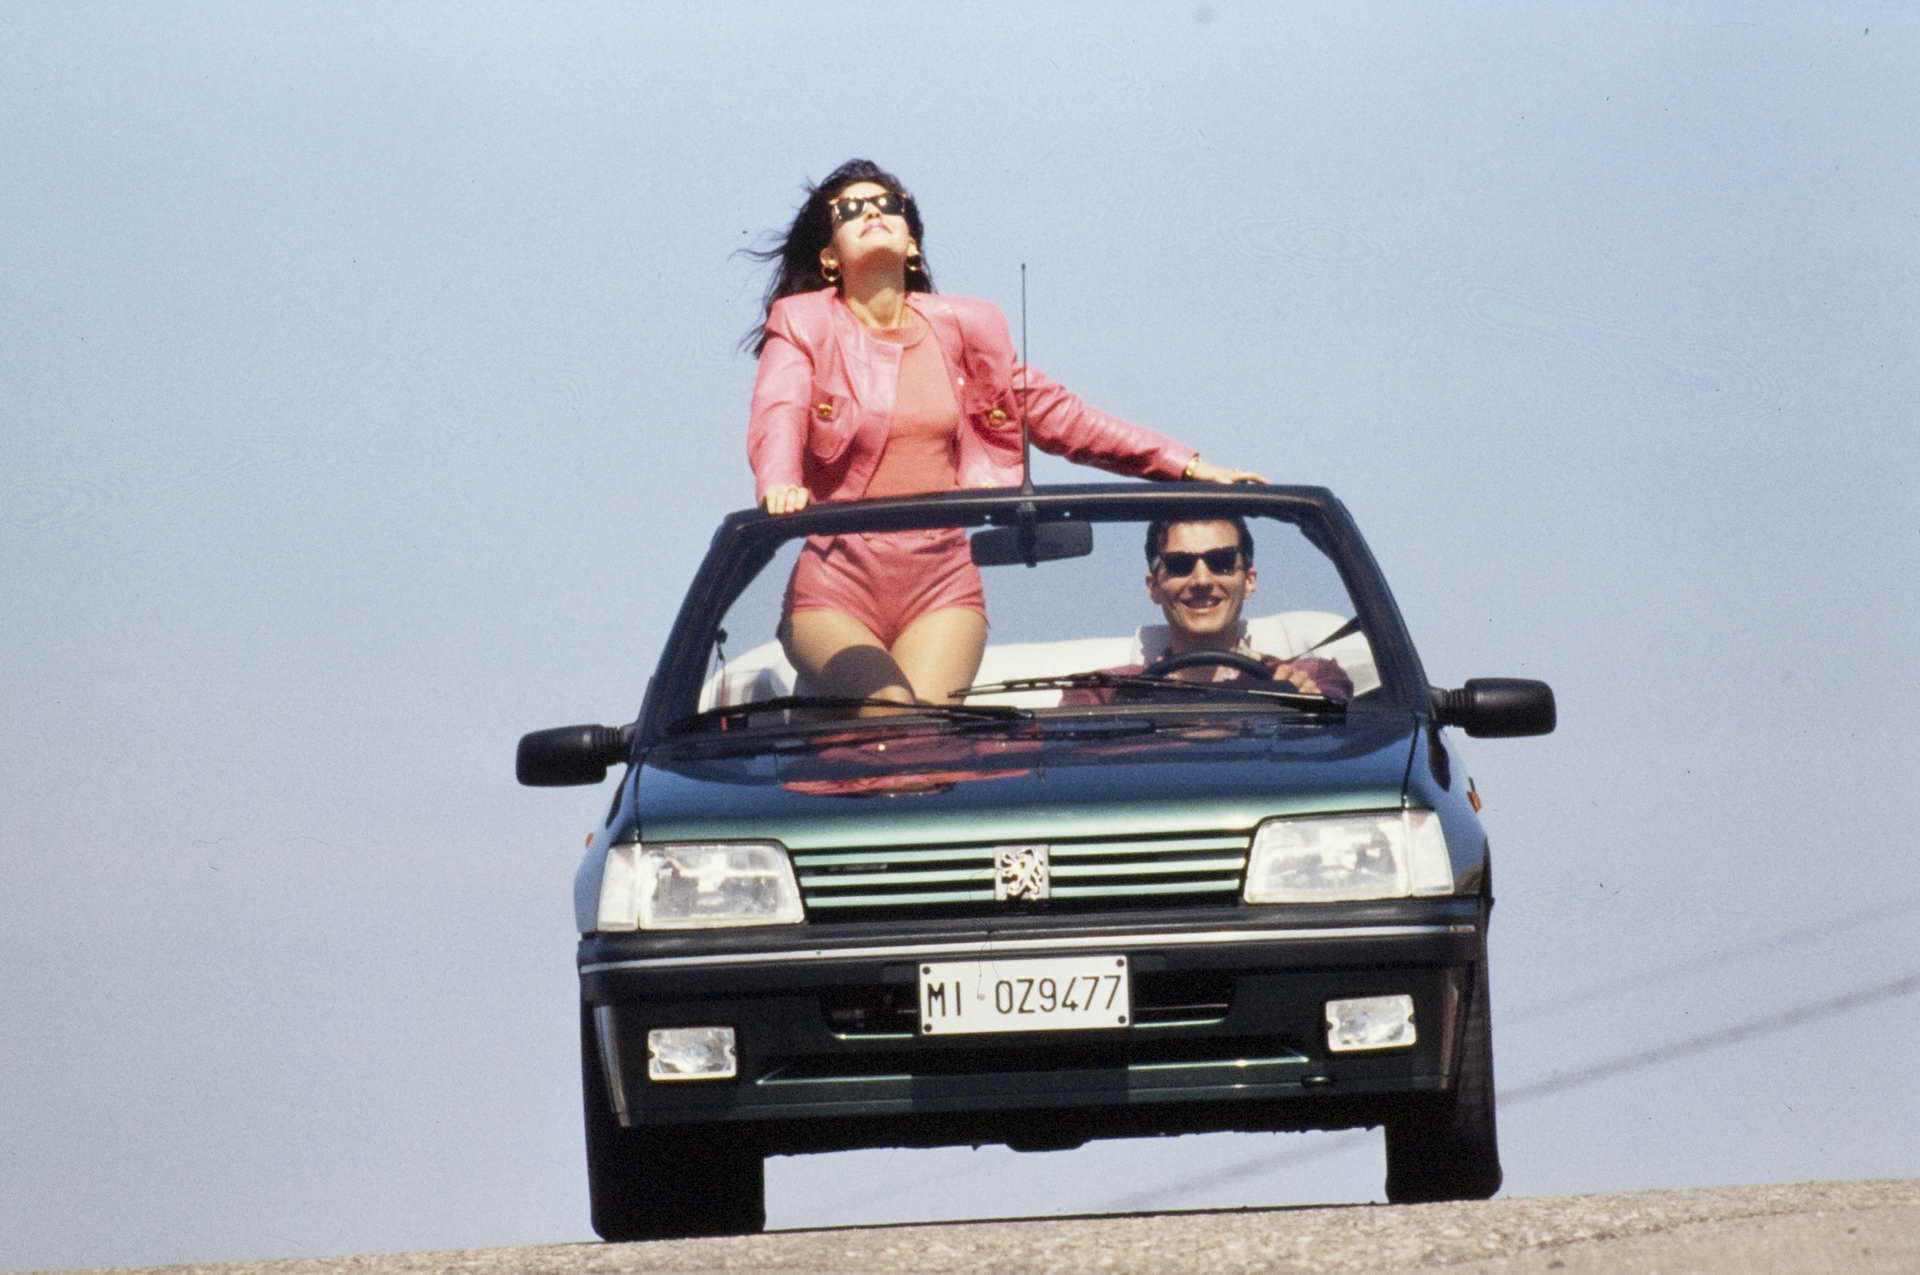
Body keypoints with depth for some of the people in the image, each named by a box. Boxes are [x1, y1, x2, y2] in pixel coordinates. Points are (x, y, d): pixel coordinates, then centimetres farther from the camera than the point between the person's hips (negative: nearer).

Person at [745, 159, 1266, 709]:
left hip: (942, 586, 2)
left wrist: (1188, 466, 14)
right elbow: (777, 416, -14)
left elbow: (1052, 413, 19)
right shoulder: (803, 325, 4)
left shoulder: (957, 327, 13)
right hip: (835, 591, -2)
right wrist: (779, 486, -38)